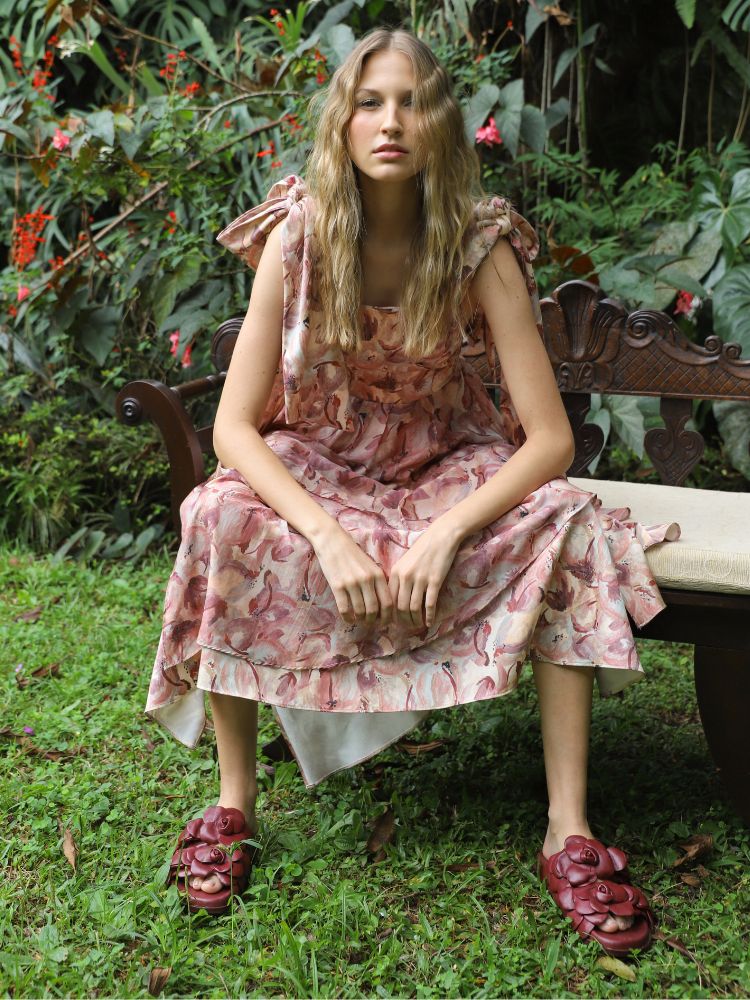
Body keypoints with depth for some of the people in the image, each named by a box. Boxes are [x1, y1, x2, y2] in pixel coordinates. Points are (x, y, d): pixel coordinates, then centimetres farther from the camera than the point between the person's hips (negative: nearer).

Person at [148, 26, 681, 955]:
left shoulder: (481, 245, -19)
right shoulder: (297, 237, -18)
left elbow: (550, 439, -20)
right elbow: (235, 427, -20)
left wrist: (444, 536, -33)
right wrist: (328, 535, -33)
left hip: (446, 470, 1)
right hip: (314, 471, 0)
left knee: (569, 526, -27)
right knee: (219, 520, -32)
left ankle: (569, 829, -22)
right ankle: (234, 801, -16)